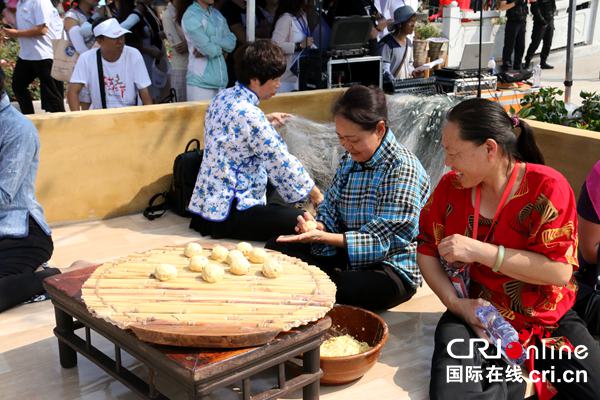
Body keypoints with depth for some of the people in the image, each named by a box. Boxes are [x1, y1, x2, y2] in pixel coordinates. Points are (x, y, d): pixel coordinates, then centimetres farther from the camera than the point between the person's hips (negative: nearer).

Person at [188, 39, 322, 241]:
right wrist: (314, 192, -4)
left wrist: (265, 123, 13)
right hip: (228, 211, -10)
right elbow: (281, 162, -16)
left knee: (286, 210, 21)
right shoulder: (248, 114, -22)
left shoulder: (223, 97, 6)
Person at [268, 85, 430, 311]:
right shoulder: (349, 160, 6)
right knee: (276, 247, -6)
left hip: (392, 269, -7)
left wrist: (322, 236, -31)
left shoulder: (402, 168, -18)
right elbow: (329, 211, 9)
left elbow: (380, 241, -21)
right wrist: (317, 226, -16)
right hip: (346, 256, 7)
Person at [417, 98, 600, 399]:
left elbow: (559, 272, -19)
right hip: (476, 317, 1)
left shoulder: (547, 188, -13)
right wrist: (455, 303, -12)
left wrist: (481, 251, -25)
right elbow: (426, 251, 5)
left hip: (548, 322, -1)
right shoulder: (451, 187, -2)